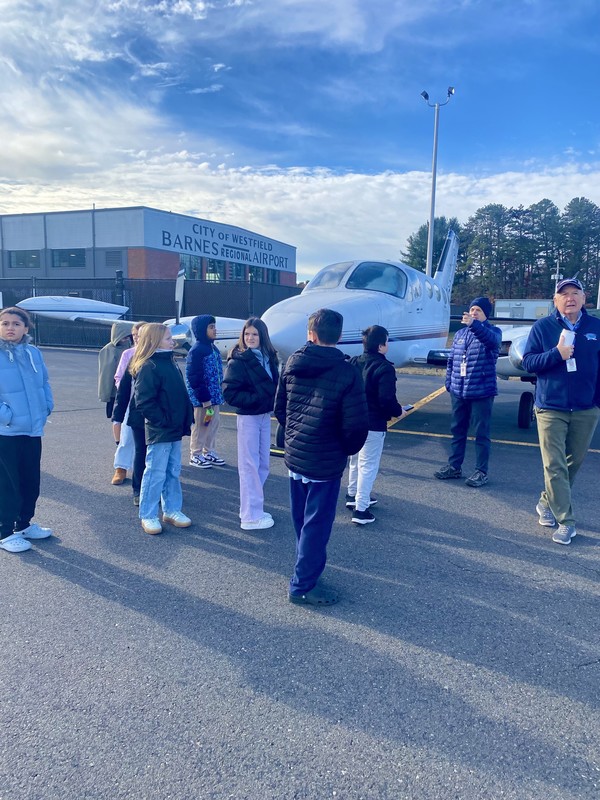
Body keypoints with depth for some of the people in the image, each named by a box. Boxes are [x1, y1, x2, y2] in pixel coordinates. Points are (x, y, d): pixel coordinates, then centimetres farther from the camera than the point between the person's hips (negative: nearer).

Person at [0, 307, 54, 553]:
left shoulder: (33, 353, 5)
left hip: (33, 429, 6)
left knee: (31, 481, 15)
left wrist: (46, 407, 5)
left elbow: (44, 382, 16)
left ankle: (24, 524, 33)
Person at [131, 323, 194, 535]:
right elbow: (144, 402, -20)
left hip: (175, 430, 9)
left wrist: (185, 419, 10)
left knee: (173, 472, 16)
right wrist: (163, 421, -17)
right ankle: (147, 516, 14)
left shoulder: (170, 363, 13)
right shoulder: (148, 367, -16)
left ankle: (172, 510, 28)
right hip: (159, 432, -9)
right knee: (156, 474, 1)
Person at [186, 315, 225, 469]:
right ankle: (195, 455, 15)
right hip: (201, 398, -8)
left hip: (213, 396, 9)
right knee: (200, 426, 2)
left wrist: (220, 393, 15)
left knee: (213, 424, 15)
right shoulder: (196, 350, -17)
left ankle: (209, 452, 29)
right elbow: (193, 378, -20)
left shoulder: (213, 348, 11)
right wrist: (205, 399, -20)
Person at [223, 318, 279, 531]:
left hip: (265, 415, 7)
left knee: (262, 464, 13)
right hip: (248, 417, -7)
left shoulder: (268, 358, 7)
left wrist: (273, 401, -8)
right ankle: (251, 516, 8)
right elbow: (230, 393, -17)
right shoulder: (238, 360, -11)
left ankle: (253, 507, 27)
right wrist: (257, 399, -20)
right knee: (249, 465, 0)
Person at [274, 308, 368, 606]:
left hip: (294, 455, 6)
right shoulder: (346, 372, -18)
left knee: (301, 518, 21)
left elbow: (279, 407, 8)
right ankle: (303, 586, 17)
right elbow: (356, 425, -20)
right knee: (317, 523, 6)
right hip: (325, 461, -6)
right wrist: (348, 449, -1)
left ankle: (307, 565, 41)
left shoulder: (293, 363, -1)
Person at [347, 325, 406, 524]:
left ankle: (353, 495, 39)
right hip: (373, 425, -7)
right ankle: (360, 509, 3)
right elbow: (387, 400, -25)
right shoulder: (385, 368, -19)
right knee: (368, 465, 1)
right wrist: (398, 411, -7)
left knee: (355, 460, 24)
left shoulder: (353, 363, 3)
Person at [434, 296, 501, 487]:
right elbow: (451, 361, 16)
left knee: (481, 433, 2)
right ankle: (454, 466, 24)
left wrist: (474, 325, -45)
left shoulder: (492, 331, -3)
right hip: (458, 392, 5)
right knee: (457, 430, 13)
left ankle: (481, 472, 10)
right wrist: (449, 383, 7)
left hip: (481, 392, -5)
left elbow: (492, 339, -29)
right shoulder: (460, 334, 13)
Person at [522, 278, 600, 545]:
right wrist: (556, 354, -18)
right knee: (554, 465, -6)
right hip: (551, 408, -2)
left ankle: (547, 502, 32)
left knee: (573, 462, 12)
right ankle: (565, 521, 1)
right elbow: (527, 362, -3)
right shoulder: (542, 327, 0)